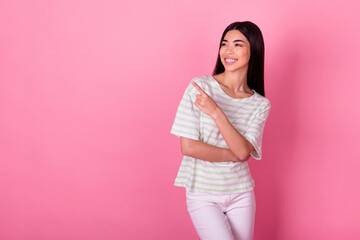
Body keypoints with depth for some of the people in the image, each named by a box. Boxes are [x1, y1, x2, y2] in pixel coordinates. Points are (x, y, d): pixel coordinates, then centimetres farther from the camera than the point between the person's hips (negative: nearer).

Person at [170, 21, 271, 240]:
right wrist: (235, 155, -11)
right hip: (202, 195, -3)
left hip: (241, 195, 4)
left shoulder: (260, 104, -1)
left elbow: (243, 151, -15)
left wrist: (216, 112, -26)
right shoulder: (201, 87, -10)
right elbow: (188, 147, -14)